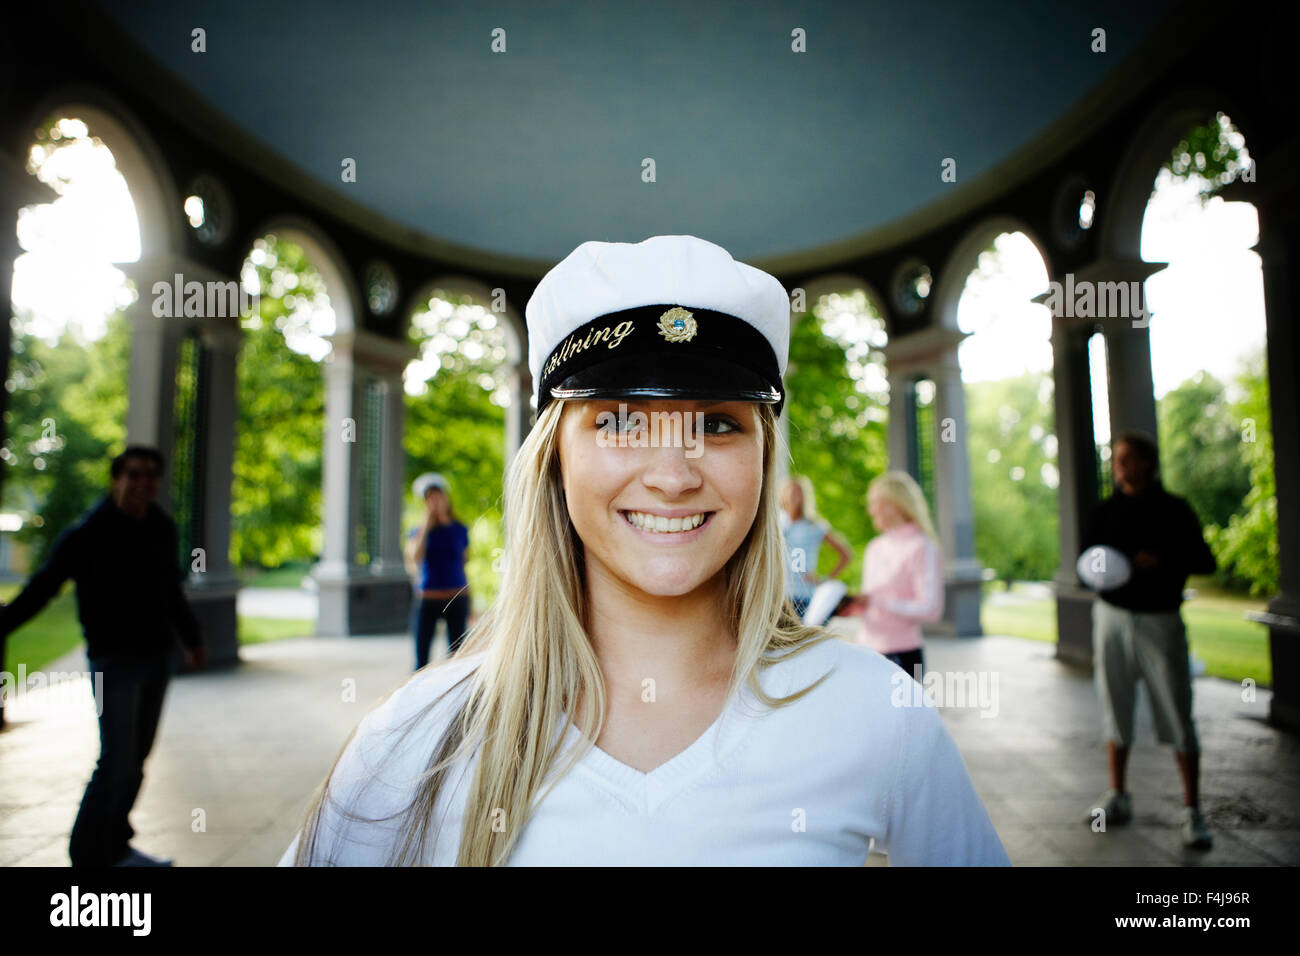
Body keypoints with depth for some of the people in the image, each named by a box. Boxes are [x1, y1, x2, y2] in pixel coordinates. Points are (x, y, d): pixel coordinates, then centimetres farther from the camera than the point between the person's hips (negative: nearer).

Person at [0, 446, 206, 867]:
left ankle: (116, 846, 25)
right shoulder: (86, 535, -12)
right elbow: (40, 590, -11)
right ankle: (88, 855, 9)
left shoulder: (163, 529, 5)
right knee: (117, 762, -8)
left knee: (136, 758, 11)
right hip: (115, 660, -5)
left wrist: (192, 639, 26)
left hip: (159, 657, 5)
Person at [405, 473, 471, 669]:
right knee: (421, 656, 1)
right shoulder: (419, 532, 4)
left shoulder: (459, 530, 6)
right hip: (427, 599, 0)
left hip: (456, 599, 1)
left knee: (457, 654, 3)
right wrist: (426, 526, -10)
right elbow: (415, 559, -15)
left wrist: (469, 605, 12)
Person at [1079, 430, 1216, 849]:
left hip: (1159, 619, -3)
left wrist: (1161, 560, -18)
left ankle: (1192, 810, 9)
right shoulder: (1106, 511, 6)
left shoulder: (1174, 510, -2)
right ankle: (1117, 797, 23)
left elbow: (1205, 561, -1)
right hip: (1112, 615, 3)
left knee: (1177, 713, -3)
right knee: (1115, 707, 10)